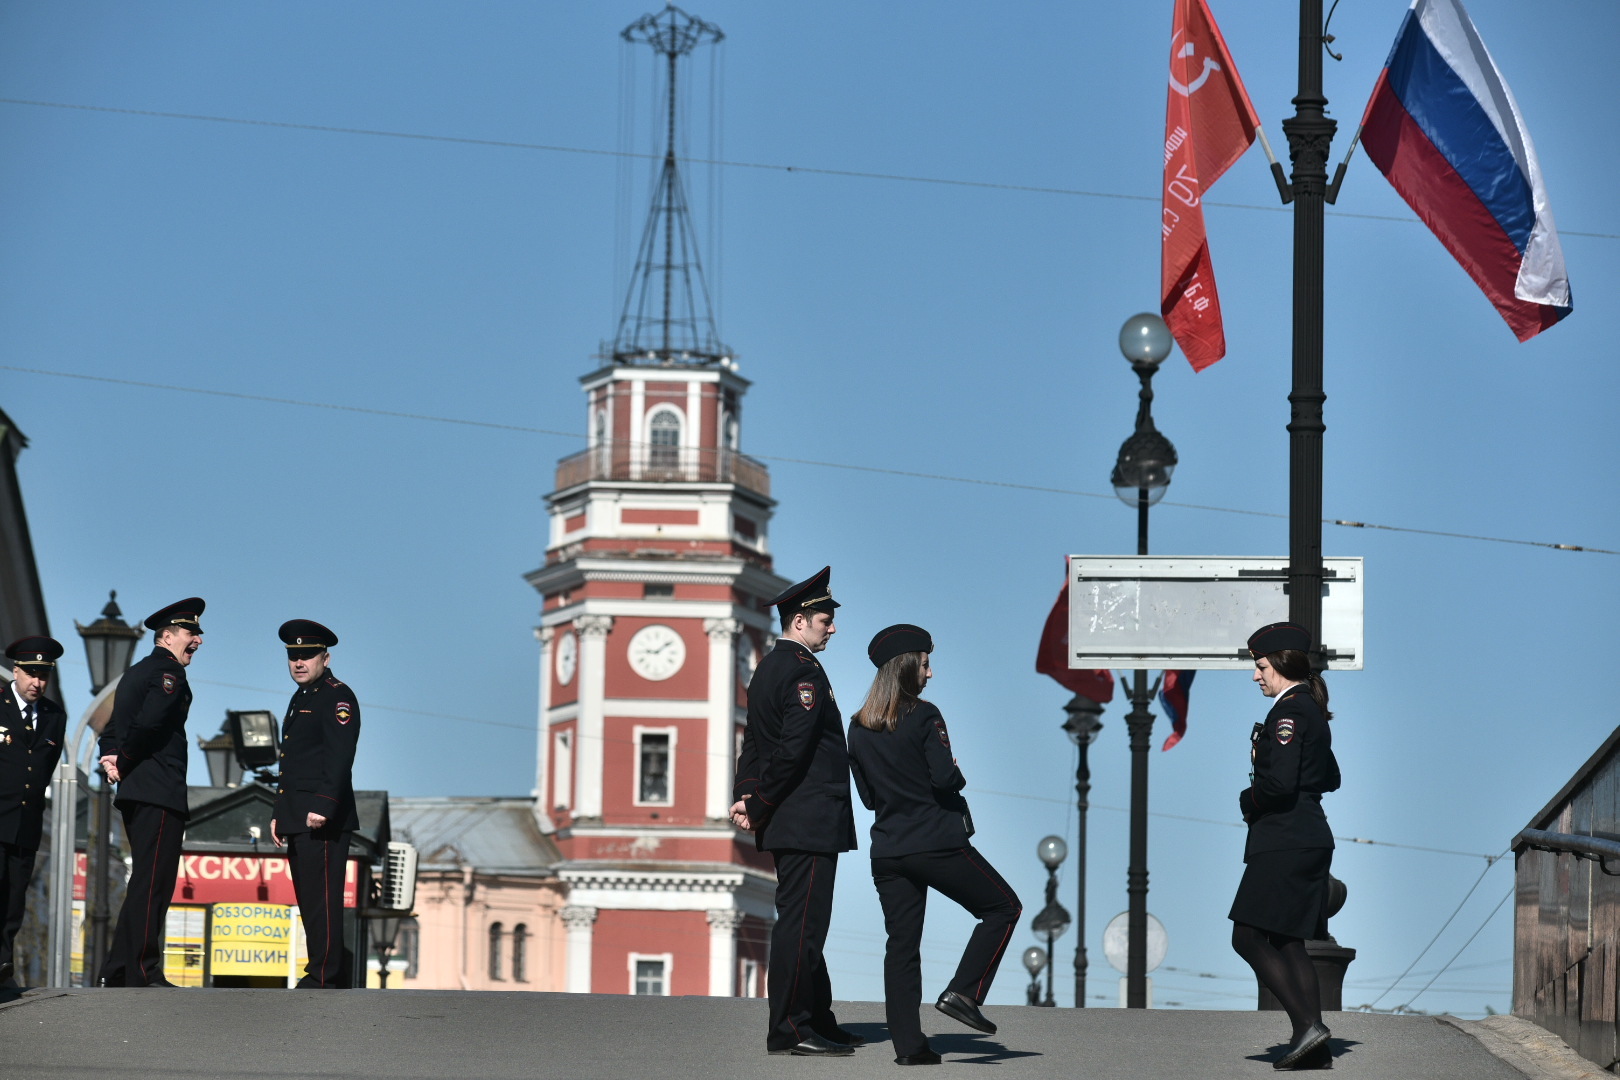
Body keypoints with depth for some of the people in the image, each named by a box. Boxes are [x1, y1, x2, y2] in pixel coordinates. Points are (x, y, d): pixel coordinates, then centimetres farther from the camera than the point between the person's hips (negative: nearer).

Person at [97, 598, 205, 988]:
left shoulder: (135, 673, 22)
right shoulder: (169, 672, -9)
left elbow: (111, 730, 19)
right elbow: (149, 722, -23)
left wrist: (113, 761, 2)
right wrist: (123, 763, -10)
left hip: (135, 793, 10)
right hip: (161, 794, -10)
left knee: (145, 882, 14)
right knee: (152, 883, -11)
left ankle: (117, 970, 14)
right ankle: (142, 973, -14)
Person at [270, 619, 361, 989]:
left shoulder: (338, 697, -7)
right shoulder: (300, 699, 22)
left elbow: (340, 757, -18)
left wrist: (323, 807, -25)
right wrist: (278, 813, 21)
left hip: (323, 819, -10)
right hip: (297, 819, 10)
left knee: (322, 899, -10)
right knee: (309, 901, 9)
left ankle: (323, 976, -10)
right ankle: (337, 972, 13)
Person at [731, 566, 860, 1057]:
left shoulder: (767, 668, 17)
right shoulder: (804, 672, -15)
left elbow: (754, 742, 16)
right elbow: (793, 749, -22)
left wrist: (746, 796, 4)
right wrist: (760, 807, -14)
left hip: (788, 826, 10)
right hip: (809, 823, -10)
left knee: (803, 921, 14)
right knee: (801, 921, -8)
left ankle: (818, 1021, 21)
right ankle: (790, 1030, -8)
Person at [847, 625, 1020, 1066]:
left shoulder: (858, 728, 9)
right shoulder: (923, 716, -11)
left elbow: (868, 795, 13)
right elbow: (946, 779, -16)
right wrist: (956, 775, 5)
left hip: (887, 849, 6)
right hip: (937, 843, -6)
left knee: (902, 943, 8)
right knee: (1003, 907, 9)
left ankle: (907, 1043, 3)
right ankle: (962, 993, -3)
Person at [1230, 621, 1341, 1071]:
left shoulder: (1289, 712, -14)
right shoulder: (1312, 712, 16)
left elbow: (1279, 784, -24)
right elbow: (1330, 778, 27)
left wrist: (1248, 800, -4)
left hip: (1284, 843, -10)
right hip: (1310, 837, 10)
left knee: (1248, 938, -7)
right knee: (1287, 942, 11)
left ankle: (1308, 1025, -15)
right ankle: (1315, 1047, 7)